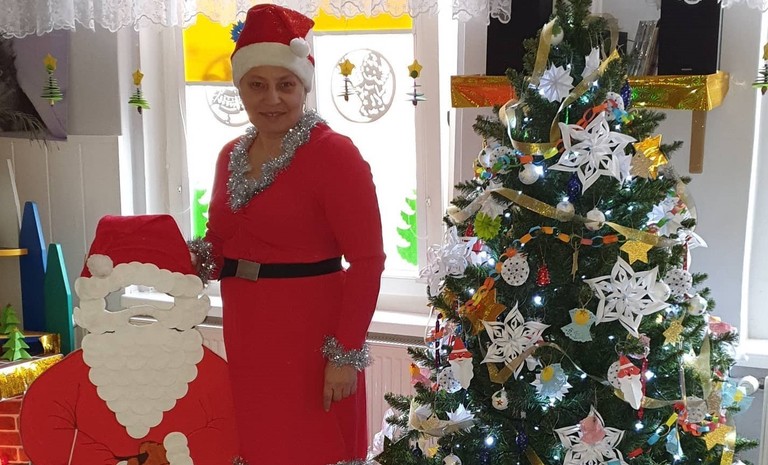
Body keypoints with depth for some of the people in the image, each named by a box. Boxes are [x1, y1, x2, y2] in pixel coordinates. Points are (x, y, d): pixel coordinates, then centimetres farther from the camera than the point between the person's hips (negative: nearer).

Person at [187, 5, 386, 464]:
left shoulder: (334, 153, -13)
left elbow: (367, 260, -15)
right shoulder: (231, 155, 9)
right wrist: (196, 257, -5)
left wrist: (347, 353, -17)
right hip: (244, 335, 7)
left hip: (312, 335, -6)